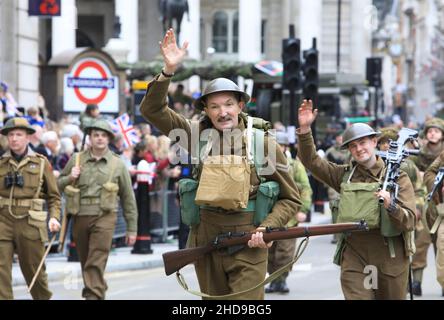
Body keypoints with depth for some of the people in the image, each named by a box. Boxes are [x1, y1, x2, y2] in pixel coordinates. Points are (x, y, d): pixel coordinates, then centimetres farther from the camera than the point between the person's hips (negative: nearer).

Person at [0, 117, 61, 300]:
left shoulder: (41, 163, 5)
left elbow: (54, 196, 7)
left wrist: (54, 217, -6)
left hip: (30, 223, -1)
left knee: (34, 270, 9)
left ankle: (44, 298, 33)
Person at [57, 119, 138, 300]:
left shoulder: (117, 164, 6)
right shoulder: (76, 160, 10)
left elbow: (128, 198, 9)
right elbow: (58, 185, 17)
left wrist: (132, 229, 8)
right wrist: (70, 178, -5)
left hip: (104, 217, -3)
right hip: (80, 217, 3)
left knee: (96, 263, -15)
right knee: (85, 262, 12)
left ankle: (93, 295, -22)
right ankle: (99, 293, 28)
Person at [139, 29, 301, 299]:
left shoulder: (264, 144, -3)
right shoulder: (199, 135, 3)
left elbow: (291, 198, 4)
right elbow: (152, 109, -1)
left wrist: (268, 227, -12)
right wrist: (169, 71, -15)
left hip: (247, 246, -3)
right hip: (206, 243, 3)